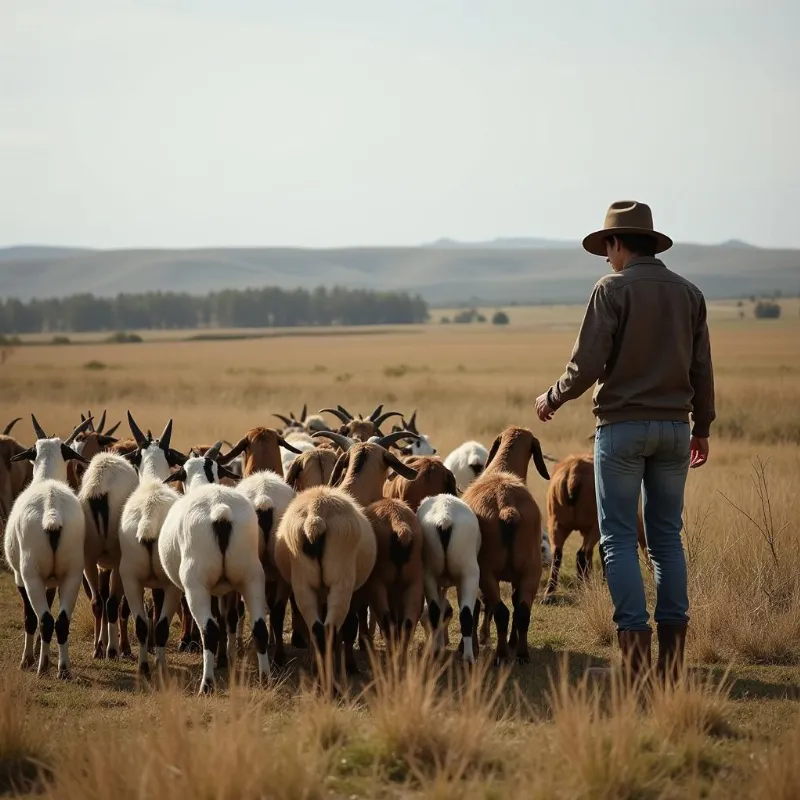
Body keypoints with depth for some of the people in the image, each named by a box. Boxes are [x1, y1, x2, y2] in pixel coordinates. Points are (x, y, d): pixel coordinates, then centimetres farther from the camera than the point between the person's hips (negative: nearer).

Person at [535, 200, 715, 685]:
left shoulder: (613, 289, -7)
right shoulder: (689, 293, 8)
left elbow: (587, 366, -11)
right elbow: (702, 370, 10)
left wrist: (553, 399, 6)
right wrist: (702, 427, 21)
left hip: (623, 425, -5)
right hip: (673, 427, 5)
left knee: (620, 537, 0)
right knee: (667, 536, 11)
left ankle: (638, 661, -6)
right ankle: (673, 661, 10)